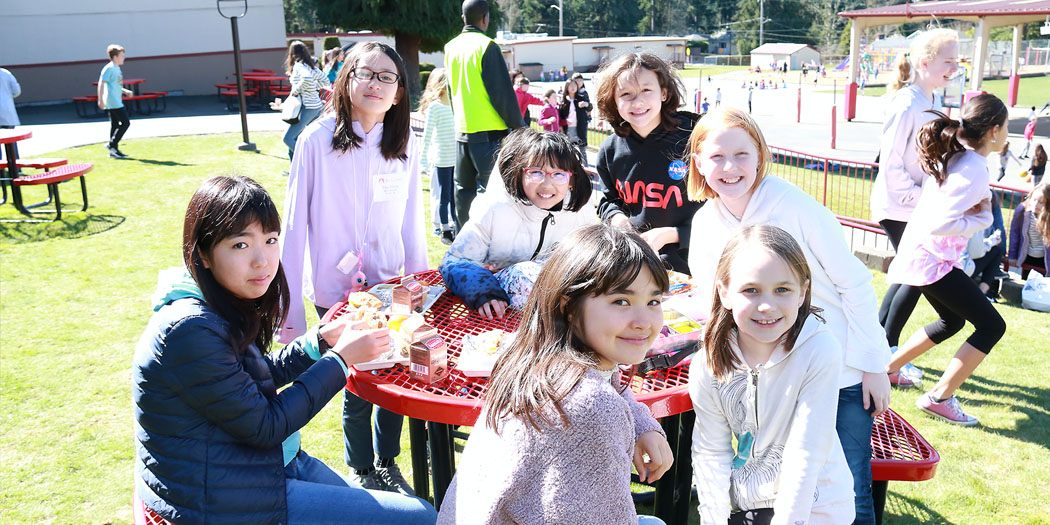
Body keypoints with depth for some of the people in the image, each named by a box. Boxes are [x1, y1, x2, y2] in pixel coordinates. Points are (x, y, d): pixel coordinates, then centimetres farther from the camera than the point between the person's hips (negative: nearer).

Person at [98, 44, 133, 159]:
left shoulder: (117, 68, 18)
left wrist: (125, 91, 16)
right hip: (113, 102, -10)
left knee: (115, 125, 9)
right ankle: (111, 144, -6)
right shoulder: (109, 68, -11)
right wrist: (100, 100, -20)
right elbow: (101, 83, -16)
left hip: (116, 101, 10)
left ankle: (113, 151, 12)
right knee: (126, 122, -11)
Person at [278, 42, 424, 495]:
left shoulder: (405, 145, -1)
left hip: (391, 289, 3)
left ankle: (387, 464, 34)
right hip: (335, 292, -3)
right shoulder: (317, 140, -10)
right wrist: (289, 308, -8)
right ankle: (361, 470, 32)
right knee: (357, 387, 6)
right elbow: (294, 225, -8)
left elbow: (411, 222, 6)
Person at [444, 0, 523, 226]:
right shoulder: (486, 46, -11)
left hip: (462, 130, 7)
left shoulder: (450, 48, 10)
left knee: (464, 188, 14)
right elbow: (503, 93, -13)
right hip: (489, 131, -7)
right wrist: (518, 127, -6)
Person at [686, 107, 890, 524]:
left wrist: (873, 364, -10)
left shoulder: (795, 205, -15)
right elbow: (712, 300, 10)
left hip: (842, 372, -3)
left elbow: (854, 283, -10)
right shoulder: (705, 224, -2)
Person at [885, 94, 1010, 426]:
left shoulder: (956, 156, 6)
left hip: (923, 255, 10)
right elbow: (940, 223, -31)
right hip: (932, 260, -10)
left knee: (953, 320, 27)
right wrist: (983, 218, -16)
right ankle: (939, 398, -1)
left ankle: (887, 367, 31)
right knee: (992, 326, -2)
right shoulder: (974, 169, -22)